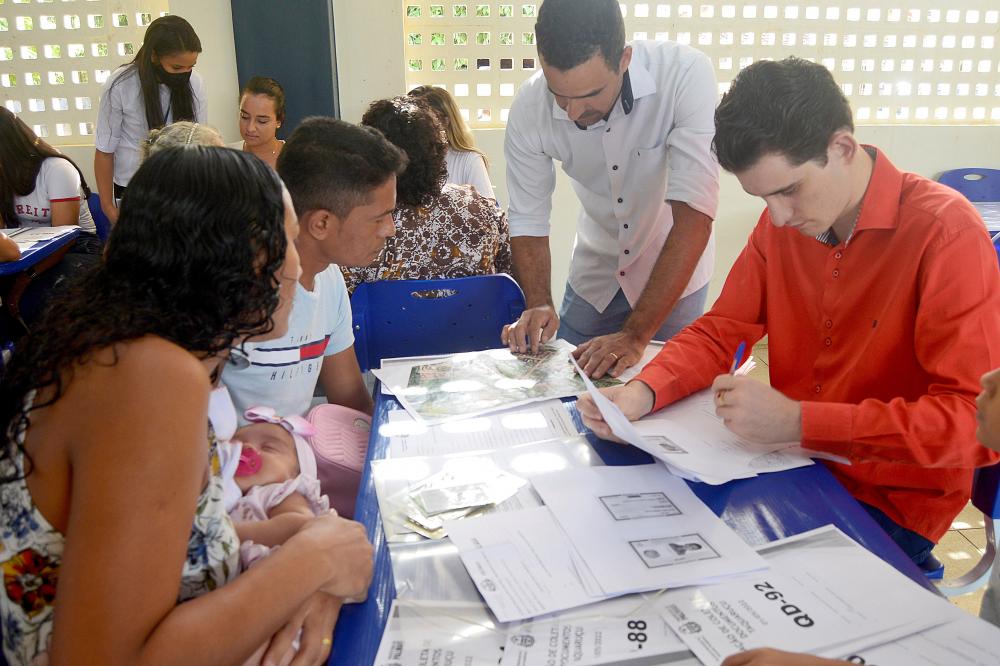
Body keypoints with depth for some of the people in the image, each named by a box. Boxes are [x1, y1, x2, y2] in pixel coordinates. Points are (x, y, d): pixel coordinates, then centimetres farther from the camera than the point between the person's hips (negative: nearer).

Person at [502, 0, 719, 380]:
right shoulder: (529, 109, -21)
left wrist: (635, 335, -38)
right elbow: (528, 220, -12)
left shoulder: (686, 76, -30)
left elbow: (694, 216, -34)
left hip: (675, 271, -2)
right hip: (596, 274, 2)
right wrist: (538, 305, -29)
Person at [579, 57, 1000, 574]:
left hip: (890, 505, -5)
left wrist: (796, 421, -31)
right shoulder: (783, 222, 0)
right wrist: (642, 392, -16)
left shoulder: (946, 234, -19)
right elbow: (720, 332, 3)